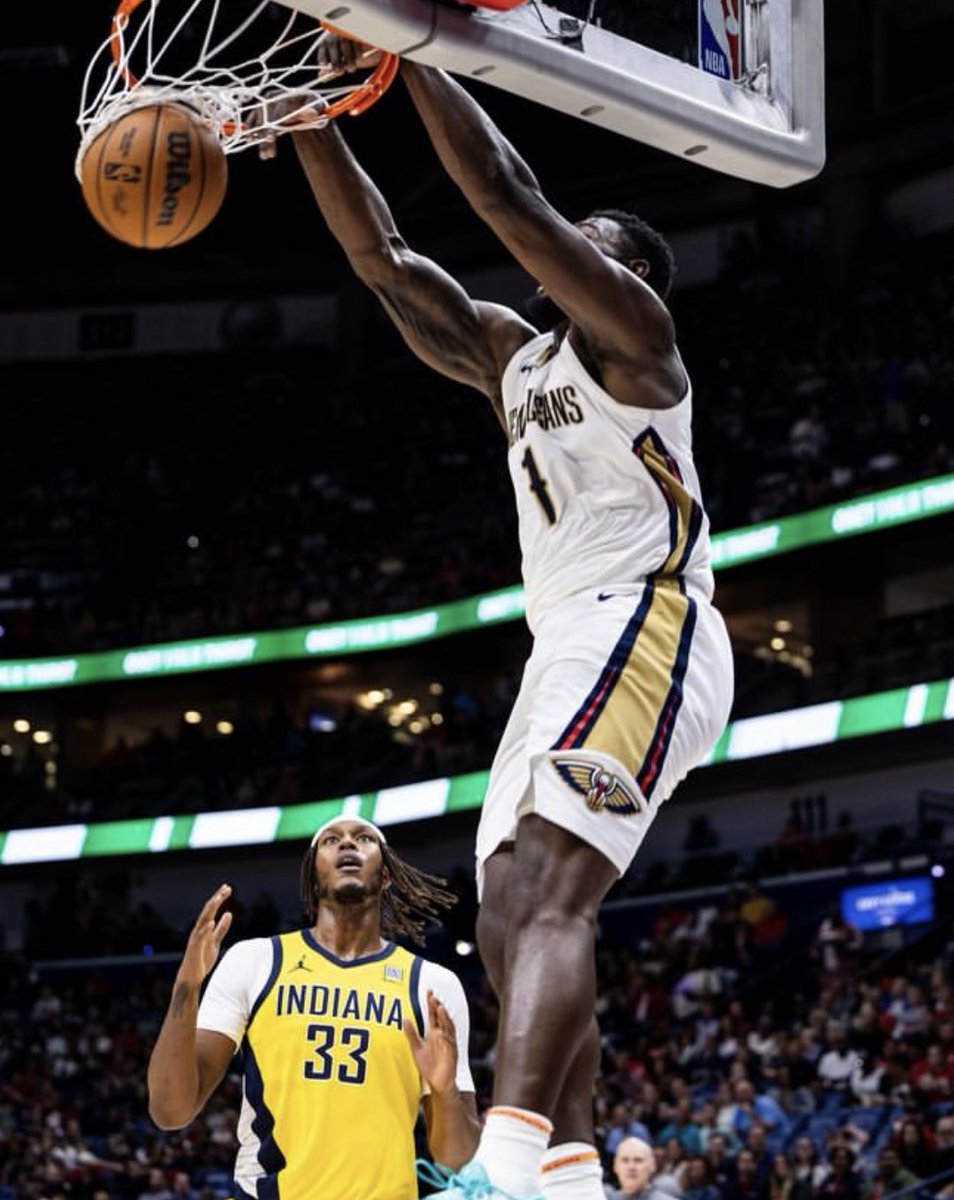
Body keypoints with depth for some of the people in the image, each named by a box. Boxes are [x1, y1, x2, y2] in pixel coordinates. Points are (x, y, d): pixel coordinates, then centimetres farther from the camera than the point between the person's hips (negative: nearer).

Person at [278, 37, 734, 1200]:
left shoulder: (629, 327, 3)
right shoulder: (513, 355, 26)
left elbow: (506, 195, -9)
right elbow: (384, 260, 20)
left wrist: (403, 46, -5)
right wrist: (312, 121, 9)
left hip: (642, 627, -10)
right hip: (569, 652, 10)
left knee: (548, 888, -27)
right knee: (513, 920, 2)